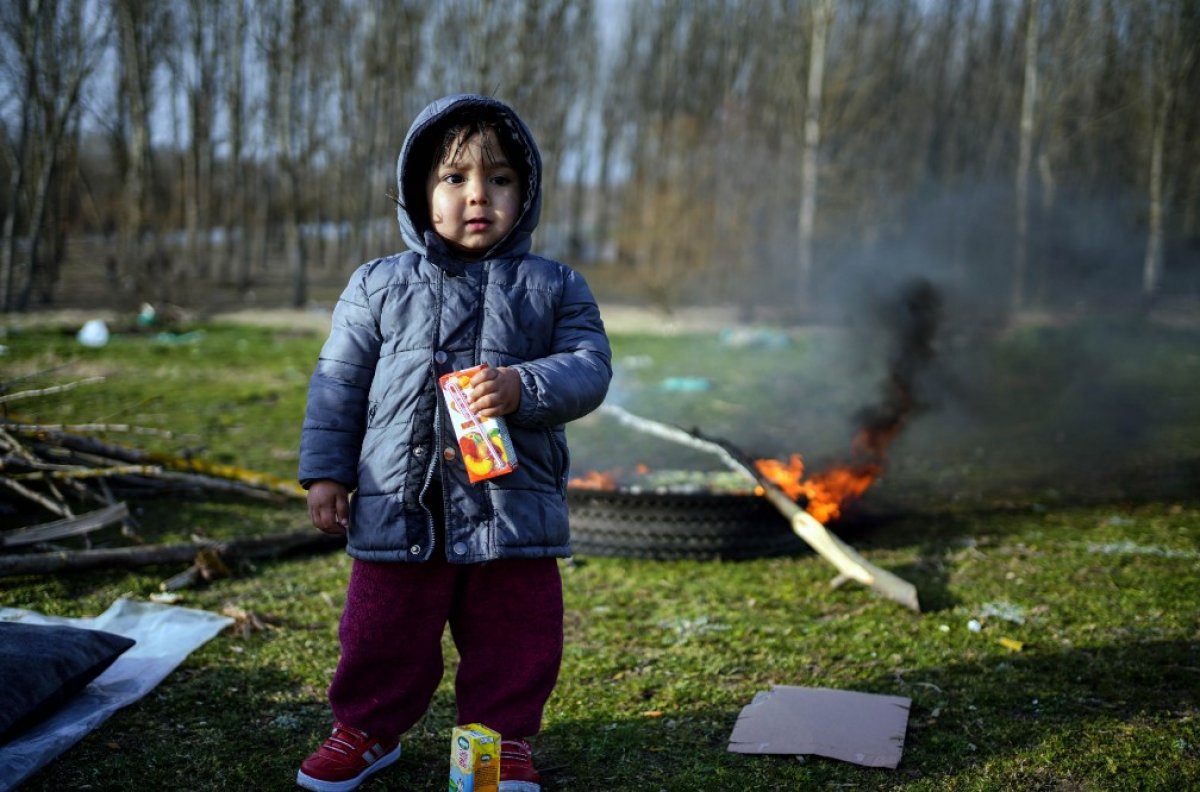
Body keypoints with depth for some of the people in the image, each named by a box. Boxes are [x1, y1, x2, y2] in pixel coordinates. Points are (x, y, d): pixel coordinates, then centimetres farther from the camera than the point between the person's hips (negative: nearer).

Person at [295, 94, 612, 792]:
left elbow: (590, 367, -3)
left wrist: (523, 388, -22)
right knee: (384, 634, 12)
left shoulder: (555, 287, 4)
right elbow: (339, 382, 8)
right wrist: (326, 472, 3)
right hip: (399, 507, 1)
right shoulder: (379, 286, 6)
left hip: (513, 507, 0)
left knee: (516, 640, 9)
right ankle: (369, 728, 35)